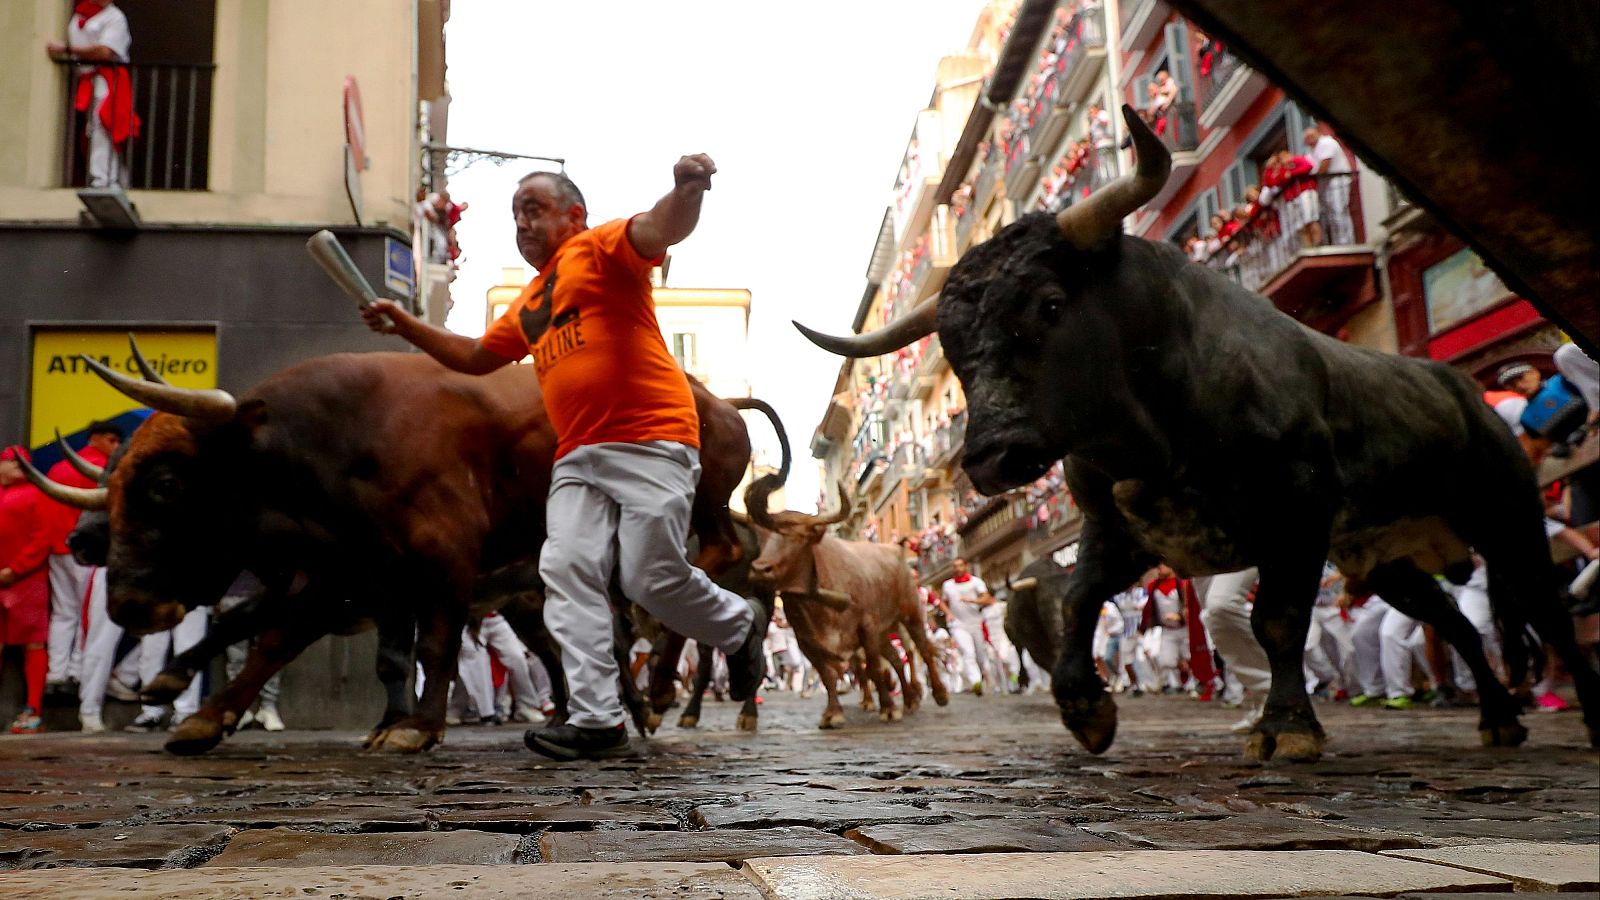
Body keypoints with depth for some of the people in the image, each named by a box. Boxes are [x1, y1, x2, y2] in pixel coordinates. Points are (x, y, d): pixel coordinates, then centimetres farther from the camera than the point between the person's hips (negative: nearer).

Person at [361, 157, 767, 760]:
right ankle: (596, 719, -5)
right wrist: (407, 327, 31)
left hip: (651, 443, -8)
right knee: (568, 573, -7)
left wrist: (688, 190, -40)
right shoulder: (528, 306, 27)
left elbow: (661, 228, -18)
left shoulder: (600, 250, 3)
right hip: (577, 456, 8)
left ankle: (739, 626, 19)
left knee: (652, 578, -12)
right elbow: (476, 358, 39)